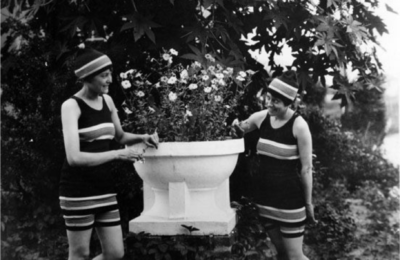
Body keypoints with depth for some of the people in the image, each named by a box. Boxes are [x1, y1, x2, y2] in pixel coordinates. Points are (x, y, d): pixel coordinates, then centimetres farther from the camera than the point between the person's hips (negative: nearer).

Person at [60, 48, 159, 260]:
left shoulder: (107, 101, 7)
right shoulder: (71, 106, -14)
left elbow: (119, 136, 23)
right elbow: (74, 157, -24)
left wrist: (142, 138, 4)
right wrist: (117, 154, -21)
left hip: (104, 188, 7)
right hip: (78, 190, -6)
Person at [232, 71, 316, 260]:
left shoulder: (299, 126, -15)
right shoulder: (262, 118, 0)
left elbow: (306, 168, -11)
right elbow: (240, 130, 20)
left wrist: (308, 202, -7)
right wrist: (237, 127, -4)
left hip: (289, 197, -5)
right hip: (265, 195, 5)